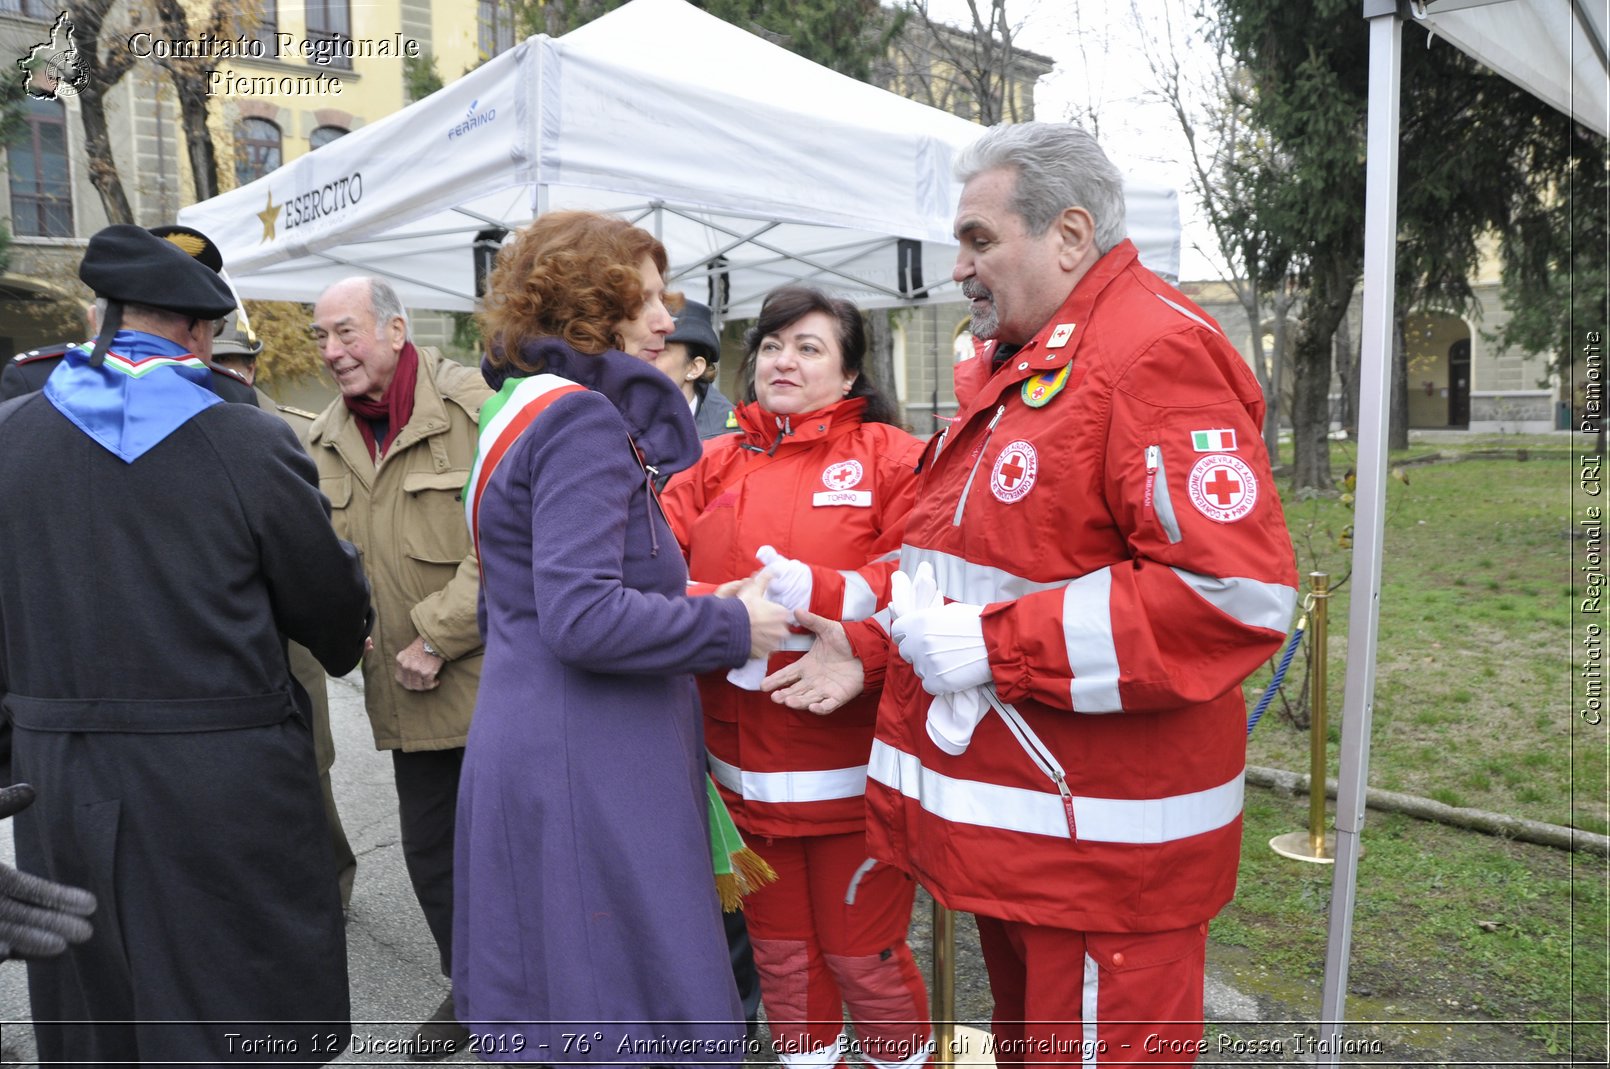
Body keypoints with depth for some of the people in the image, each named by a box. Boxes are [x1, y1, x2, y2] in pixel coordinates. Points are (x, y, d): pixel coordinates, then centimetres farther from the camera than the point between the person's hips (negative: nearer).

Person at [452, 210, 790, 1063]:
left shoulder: (519, 409, 16)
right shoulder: (581, 417, -15)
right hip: (591, 768, -10)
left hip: (521, 755, 10)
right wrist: (731, 628, -14)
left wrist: (683, 605, 20)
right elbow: (582, 617, -25)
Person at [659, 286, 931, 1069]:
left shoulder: (890, 456, -4)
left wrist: (817, 592, -27)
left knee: (862, 954, 10)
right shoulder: (717, 464, 9)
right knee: (779, 951, 20)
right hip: (745, 766, 5)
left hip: (851, 766, -4)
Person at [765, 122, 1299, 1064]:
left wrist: (991, 644, -25)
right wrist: (872, 647, 8)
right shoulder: (1010, 366, 13)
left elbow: (1237, 593, -27)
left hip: (1101, 840, -9)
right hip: (1009, 816, 9)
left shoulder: (1158, 355, -17)